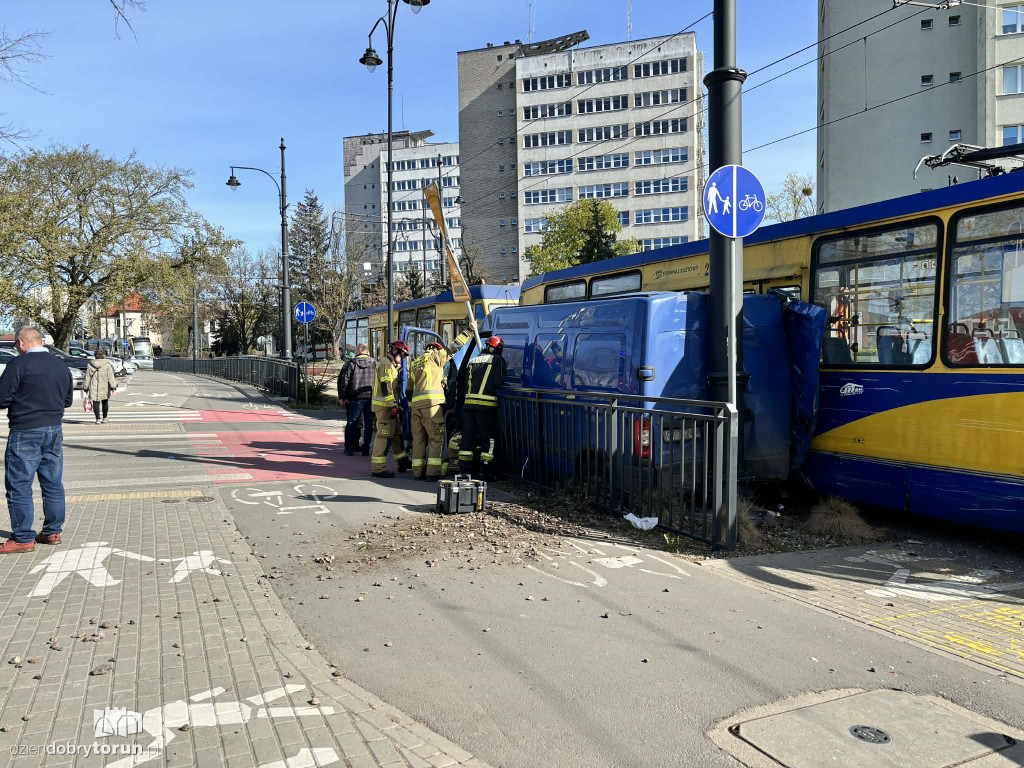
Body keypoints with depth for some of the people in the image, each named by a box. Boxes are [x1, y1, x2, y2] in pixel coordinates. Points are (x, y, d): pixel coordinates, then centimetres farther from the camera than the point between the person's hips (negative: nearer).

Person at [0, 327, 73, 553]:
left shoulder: (19, 364, -11)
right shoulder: (61, 365, 9)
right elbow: (67, 400, 18)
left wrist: (21, 399, 8)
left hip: (25, 432, -7)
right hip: (54, 430, 7)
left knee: (19, 486, 1)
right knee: (53, 484, 12)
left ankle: (23, 538, 4)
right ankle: (53, 532, 19)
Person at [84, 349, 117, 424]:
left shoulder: (90, 365, 1)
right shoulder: (107, 365, -4)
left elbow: (87, 378, 4)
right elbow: (111, 377, -7)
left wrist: (86, 388, 10)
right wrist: (113, 387, -7)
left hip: (94, 388, 0)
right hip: (104, 388, 0)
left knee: (96, 403, 1)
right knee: (105, 402, 15)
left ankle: (98, 419, -9)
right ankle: (104, 418, 21)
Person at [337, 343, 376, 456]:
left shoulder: (351, 364, 2)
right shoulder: (374, 363, 5)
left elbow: (343, 380, -2)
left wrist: (342, 397, 1)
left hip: (356, 398, -1)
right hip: (371, 398, 1)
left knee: (351, 423, 8)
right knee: (368, 423, 7)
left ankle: (349, 448, 8)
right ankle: (366, 449, 8)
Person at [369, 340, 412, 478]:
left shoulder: (392, 366, 22)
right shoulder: (386, 364, -11)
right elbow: (386, 387, -20)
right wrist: (393, 405, -24)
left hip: (388, 406, 11)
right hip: (385, 406, -11)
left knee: (397, 433, 16)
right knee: (384, 436, -11)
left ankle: (403, 463, 26)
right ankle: (378, 468, -10)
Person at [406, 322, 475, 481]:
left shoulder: (414, 364, 25)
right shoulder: (435, 357, 6)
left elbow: (409, 390, 24)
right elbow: (453, 347, 6)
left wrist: (410, 409, 25)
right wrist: (469, 330, 14)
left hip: (415, 404, 7)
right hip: (431, 402, -7)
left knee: (419, 438, 10)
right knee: (436, 438, -4)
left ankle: (418, 472, 11)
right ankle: (432, 472, -9)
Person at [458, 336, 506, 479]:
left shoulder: (473, 361, 18)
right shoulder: (498, 360, 0)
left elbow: (464, 383, 18)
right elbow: (498, 382, -10)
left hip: (469, 403, 5)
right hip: (486, 404, -5)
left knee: (468, 436, 10)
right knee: (488, 438, 2)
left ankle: (464, 470, 12)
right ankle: (486, 472, 0)